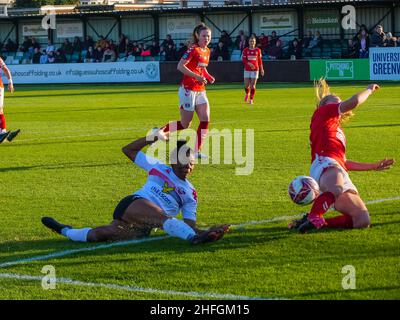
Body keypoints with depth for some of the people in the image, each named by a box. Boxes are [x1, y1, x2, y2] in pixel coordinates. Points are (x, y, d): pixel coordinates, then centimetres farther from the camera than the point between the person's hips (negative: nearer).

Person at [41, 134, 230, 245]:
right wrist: (152, 138, 11)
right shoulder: (159, 168, 16)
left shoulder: (190, 194, 19)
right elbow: (129, 150, 22)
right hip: (134, 204, -2)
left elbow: (189, 223, 8)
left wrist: (202, 231, -14)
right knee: (163, 217, -36)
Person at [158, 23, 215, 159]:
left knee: (205, 120, -3)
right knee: (185, 124, -2)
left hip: (200, 90, 8)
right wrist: (197, 77, -24)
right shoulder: (193, 49, -14)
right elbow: (180, 66, -21)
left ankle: (197, 151, 3)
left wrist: (208, 76, 6)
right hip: (188, 89, -8)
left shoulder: (207, 51, 10)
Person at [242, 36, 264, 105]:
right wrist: (249, 63, -22)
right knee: (246, 85, 0)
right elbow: (243, 59, -5)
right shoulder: (246, 50, 2)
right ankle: (247, 94, 33)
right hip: (247, 70, 0)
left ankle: (251, 99, 5)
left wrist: (261, 69, 7)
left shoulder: (258, 50, 4)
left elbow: (260, 60, 9)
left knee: (253, 85, -5)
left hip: (255, 70, 0)